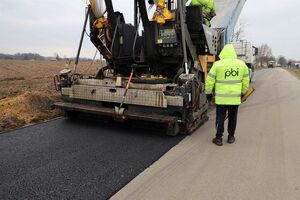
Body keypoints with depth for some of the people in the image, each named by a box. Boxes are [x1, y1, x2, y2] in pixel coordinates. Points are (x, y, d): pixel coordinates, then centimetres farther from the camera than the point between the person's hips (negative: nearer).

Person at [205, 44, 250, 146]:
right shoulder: (242, 64, 3)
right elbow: (246, 81, 11)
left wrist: (208, 93, 6)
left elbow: (210, 80, -5)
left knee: (220, 118, 7)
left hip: (221, 97, -2)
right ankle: (231, 137, 27)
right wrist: (243, 92, 23)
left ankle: (219, 138, 12)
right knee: (232, 118, 15)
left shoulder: (218, 64, -8)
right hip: (235, 97, 3)